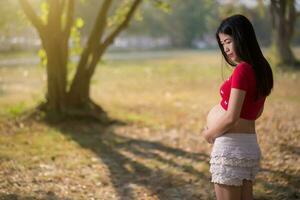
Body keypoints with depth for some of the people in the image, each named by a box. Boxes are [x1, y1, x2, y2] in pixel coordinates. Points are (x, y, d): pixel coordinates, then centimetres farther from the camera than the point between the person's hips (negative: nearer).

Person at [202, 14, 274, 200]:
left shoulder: (242, 70, -18)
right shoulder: (261, 69, 8)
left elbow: (231, 118, -20)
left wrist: (209, 133, -3)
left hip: (230, 147, -9)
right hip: (250, 145, 9)